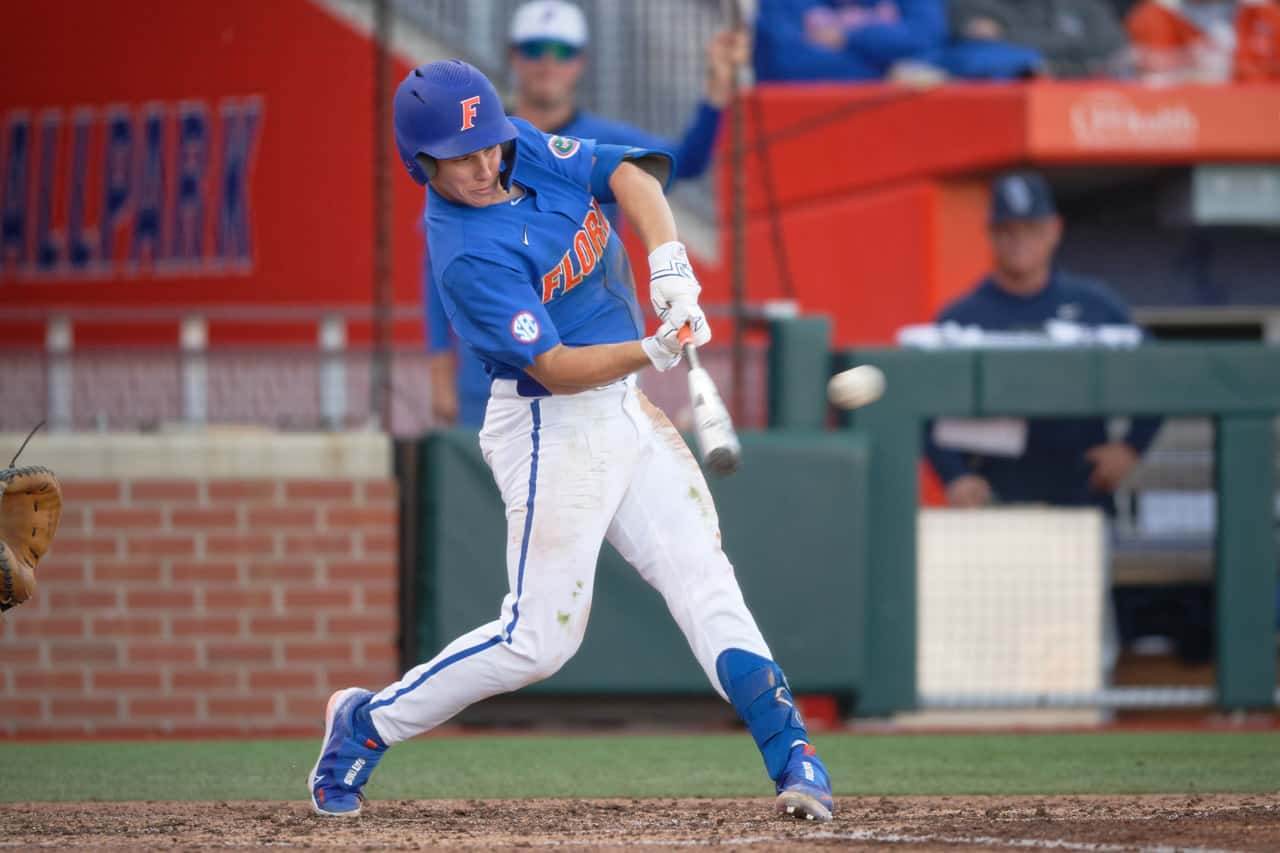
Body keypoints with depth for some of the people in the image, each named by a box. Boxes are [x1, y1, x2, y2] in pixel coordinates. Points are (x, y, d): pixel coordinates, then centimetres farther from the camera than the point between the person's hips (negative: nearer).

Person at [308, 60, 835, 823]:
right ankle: (368, 723, 9)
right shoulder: (467, 257, -24)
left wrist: (669, 266, -23)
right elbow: (553, 367, -25)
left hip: (624, 409, 8)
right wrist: (652, 353, -37)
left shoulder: (525, 148, -2)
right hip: (554, 427, -8)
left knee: (703, 576, 1)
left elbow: (628, 174, -7)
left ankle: (792, 754, -1)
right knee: (539, 638, -7)